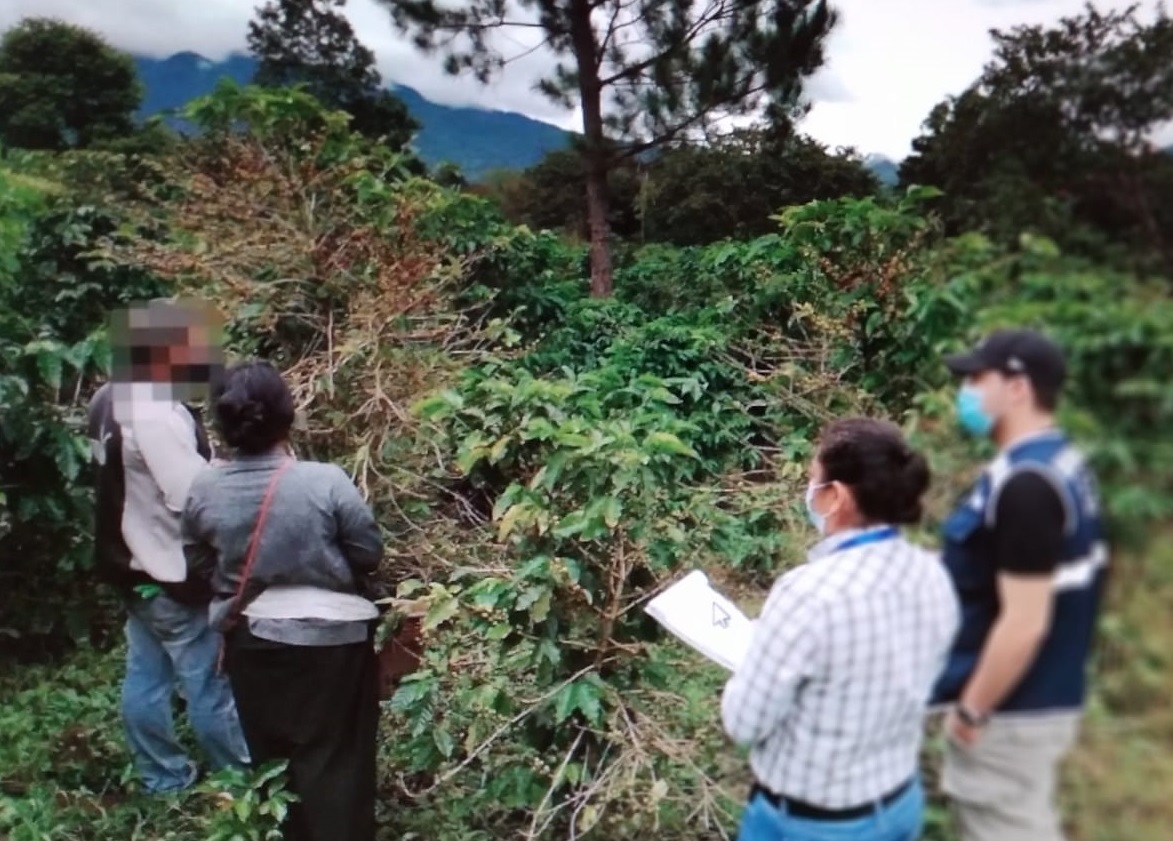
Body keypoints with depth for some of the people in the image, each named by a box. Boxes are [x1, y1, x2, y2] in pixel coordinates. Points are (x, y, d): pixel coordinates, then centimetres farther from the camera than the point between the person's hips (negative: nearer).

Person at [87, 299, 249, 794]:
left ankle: (163, 779, 31)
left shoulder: (111, 400, 6)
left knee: (146, 677, 17)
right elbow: (195, 498, -27)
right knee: (207, 683, 4)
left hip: (135, 566, 10)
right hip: (171, 575, -10)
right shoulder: (156, 415, -26)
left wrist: (215, 464, 4)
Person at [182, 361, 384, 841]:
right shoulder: (326, 482, -21)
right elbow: (369, 554, -10)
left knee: (271, 759, 22)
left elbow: (199, 565, 5)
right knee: (334, 762, 10)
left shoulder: (204, 492, -10)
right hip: (328, 638, -4)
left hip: (249, 641, 4)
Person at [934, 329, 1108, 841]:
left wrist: (971, 710, -15)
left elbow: (1024, 623, -27)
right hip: (1044, 696, 10)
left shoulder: (1025, 484, -26)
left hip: (1012, 710, -9)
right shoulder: (1060, 462, 5)